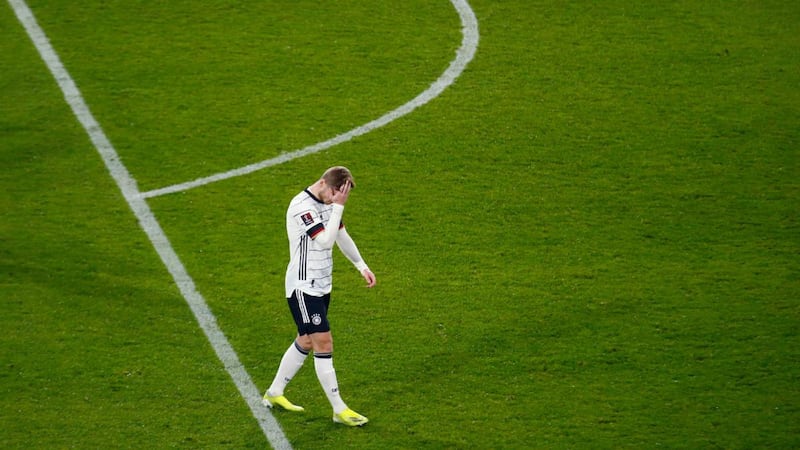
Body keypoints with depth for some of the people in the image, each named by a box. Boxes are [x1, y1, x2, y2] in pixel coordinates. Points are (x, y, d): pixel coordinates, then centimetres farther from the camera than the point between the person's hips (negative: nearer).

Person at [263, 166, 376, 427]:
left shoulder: (327, 203, 7)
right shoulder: (302, 207, -22)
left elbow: (341, 236, 21)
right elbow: (325, 241, -29)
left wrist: (362, 266, 21)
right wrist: (338, 207, -27)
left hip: (321, 286, 9)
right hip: (303, 288, -9)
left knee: (306, 342, 15)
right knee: (324, 343, -9)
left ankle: (274, 394, 29)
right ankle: (339, 410, -5)